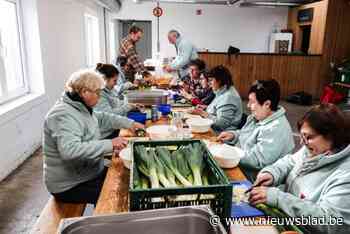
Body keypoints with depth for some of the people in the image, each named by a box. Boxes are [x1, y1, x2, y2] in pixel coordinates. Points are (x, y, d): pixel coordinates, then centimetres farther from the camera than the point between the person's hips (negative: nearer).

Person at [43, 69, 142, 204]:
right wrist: (110, 145, -41)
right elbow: (69, 151, -41)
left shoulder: (80, 107, 4)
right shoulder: (64, 115, -27)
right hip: (71, 186, -9)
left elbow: (102, 118, 18)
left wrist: (130, 123, 9)